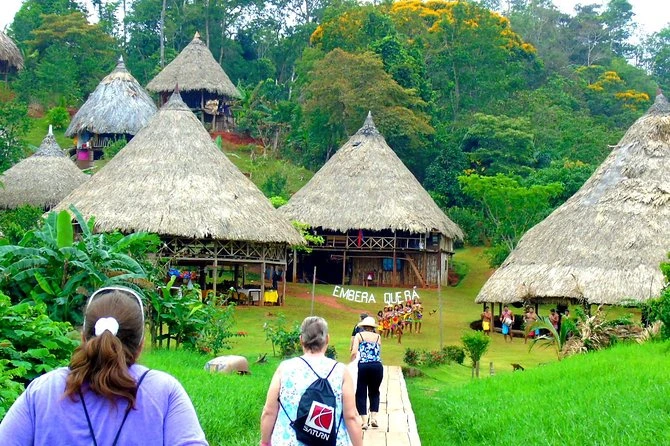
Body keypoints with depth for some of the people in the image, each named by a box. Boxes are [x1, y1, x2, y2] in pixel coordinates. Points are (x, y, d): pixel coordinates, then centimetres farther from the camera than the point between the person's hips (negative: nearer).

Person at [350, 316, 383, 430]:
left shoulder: (359, 335, 5)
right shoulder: (378, 337, 12)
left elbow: (354, 352, -6)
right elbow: (379, 352, 5)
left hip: (362, 366, -2)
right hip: (377, 366, 2)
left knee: (361, 394, 7)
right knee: (374, 392, 20)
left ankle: (364, 421, 1)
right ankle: (373, 417, 10)